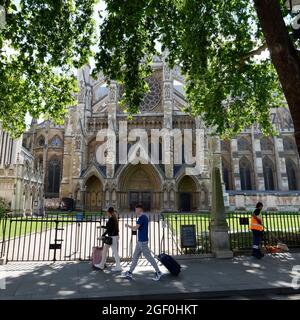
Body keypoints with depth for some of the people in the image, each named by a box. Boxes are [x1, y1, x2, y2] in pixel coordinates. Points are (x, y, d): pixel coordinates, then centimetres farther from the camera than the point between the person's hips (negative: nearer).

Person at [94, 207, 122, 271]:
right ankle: (102, 265, 24)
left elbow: (109, 229, -19)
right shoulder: (114, 218, 12)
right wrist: (102, 226, 29)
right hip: (111, 237, 10)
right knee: (104, 250, 15)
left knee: (115, 252, -1)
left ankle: (118, 267, 9)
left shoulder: (111, 219, -16)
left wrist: (103, 235, -10)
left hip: (113, 237, -10)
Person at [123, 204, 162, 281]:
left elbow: (135, 228, -23)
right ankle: (130, 273, 20)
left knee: (148, 257, -1)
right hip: (140, 241, 10)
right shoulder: (145, 217, 13)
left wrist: (128, 226, -5)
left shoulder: (141, 217, -19)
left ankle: (158, 272, 10)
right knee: (135, 256, 13)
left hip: (142, 241, -10)